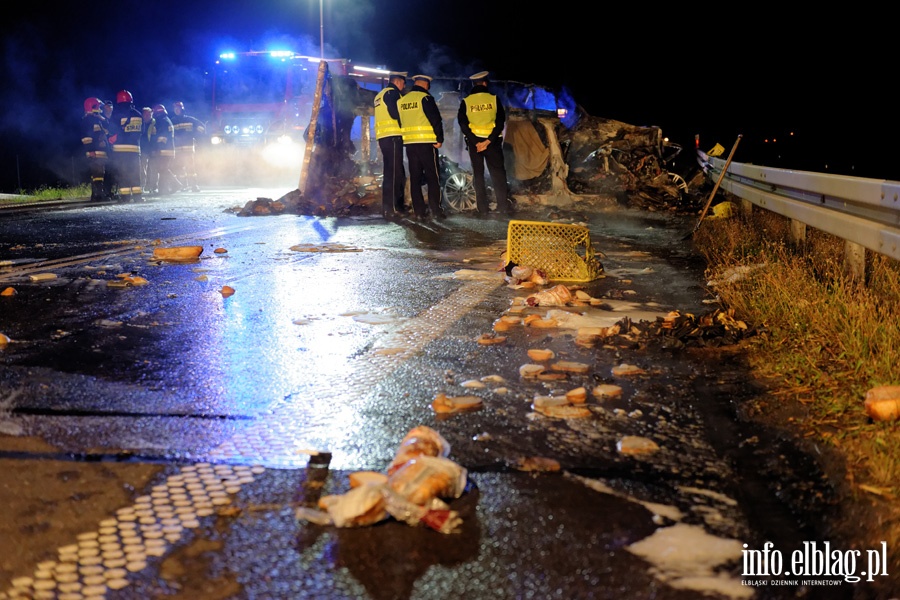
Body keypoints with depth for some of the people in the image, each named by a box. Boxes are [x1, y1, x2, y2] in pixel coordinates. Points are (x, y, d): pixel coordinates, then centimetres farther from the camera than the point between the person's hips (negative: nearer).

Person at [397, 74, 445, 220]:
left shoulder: (402, 100, 12)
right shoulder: (425, 98, -7)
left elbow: (399, 122, 16)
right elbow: (436, 120, -13)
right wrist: (439, 138, -6)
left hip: (409, 143, 5)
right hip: (426, 142, -5)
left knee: (415, 178, 7)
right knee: (433, 177, 0)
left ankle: (419, 212, 4)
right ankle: (436, 209, -4)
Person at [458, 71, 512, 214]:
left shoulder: (465, 102, 0)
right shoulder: (494, 99, -1)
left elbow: (463, 124, -7)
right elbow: (500, 121, -8)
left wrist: (475, 142, -9)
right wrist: (488, 141, -13)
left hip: (474, 141, 1)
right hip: (492, 141, -1)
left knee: (478, 174, 8)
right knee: (498, 173, 4)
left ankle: (482, 207, 5)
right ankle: (504, 205, -2)